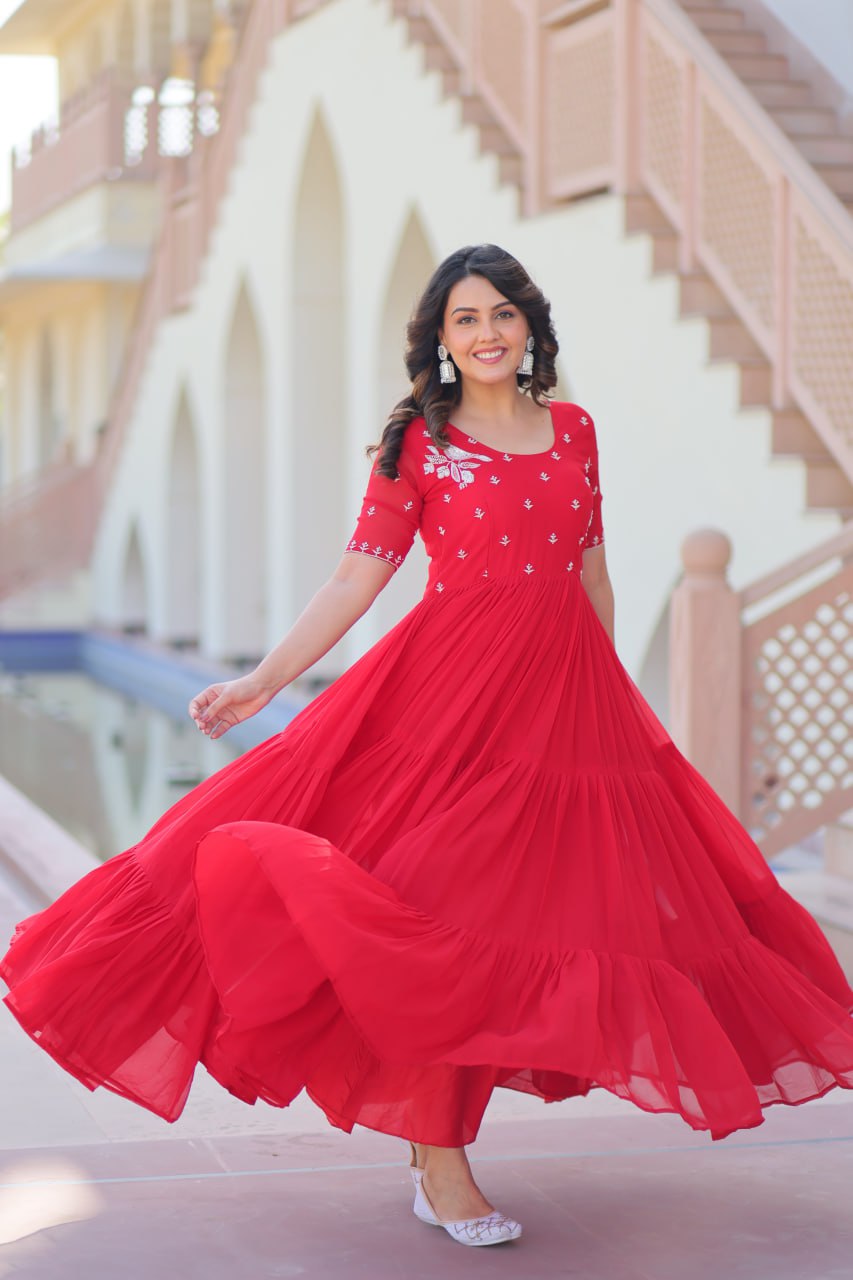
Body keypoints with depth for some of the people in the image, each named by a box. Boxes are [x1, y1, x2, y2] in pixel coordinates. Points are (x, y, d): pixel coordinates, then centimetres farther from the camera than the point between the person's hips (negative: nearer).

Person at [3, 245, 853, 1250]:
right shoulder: (417, 443, 1)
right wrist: (261, 681, -9)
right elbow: (357, 577, -2)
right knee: (440, 911, -8)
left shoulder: (573, 429, 11)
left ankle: (438, 1139, 16)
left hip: (568, 695, 5)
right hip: (452, 687, -4)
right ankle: (437, 1166, 1)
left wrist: (611, 690, 20)